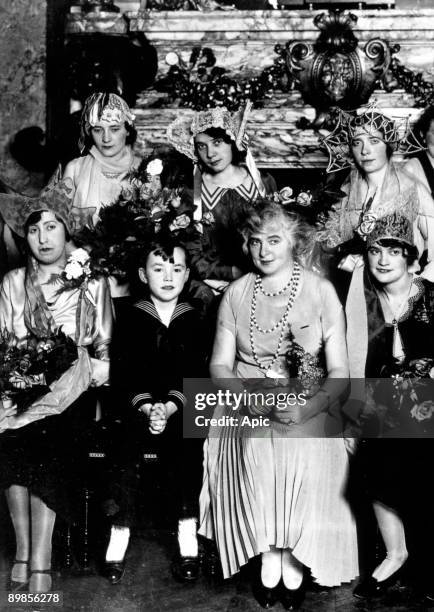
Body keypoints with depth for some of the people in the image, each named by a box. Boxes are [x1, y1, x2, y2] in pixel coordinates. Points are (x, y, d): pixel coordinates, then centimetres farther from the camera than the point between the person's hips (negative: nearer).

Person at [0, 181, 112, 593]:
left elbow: (105, 351, 5)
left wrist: (90, 371, -14)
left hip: (72, 390, -2)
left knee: (47, 439, -31)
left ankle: (36, 559, -29)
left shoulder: (92, 284, 7)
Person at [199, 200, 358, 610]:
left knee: (304, 451, -29)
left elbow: (339, 372, -1)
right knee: (257, 449, -29)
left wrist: (308, 408, -19)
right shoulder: (237, 293, 6)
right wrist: (246, 395, -13)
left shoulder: (321, 292, 1)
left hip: (308, 412, -1)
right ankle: (270, 558, -5)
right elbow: (220, 364, 7)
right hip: (248, 413, 1)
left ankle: (293, 562, -4)